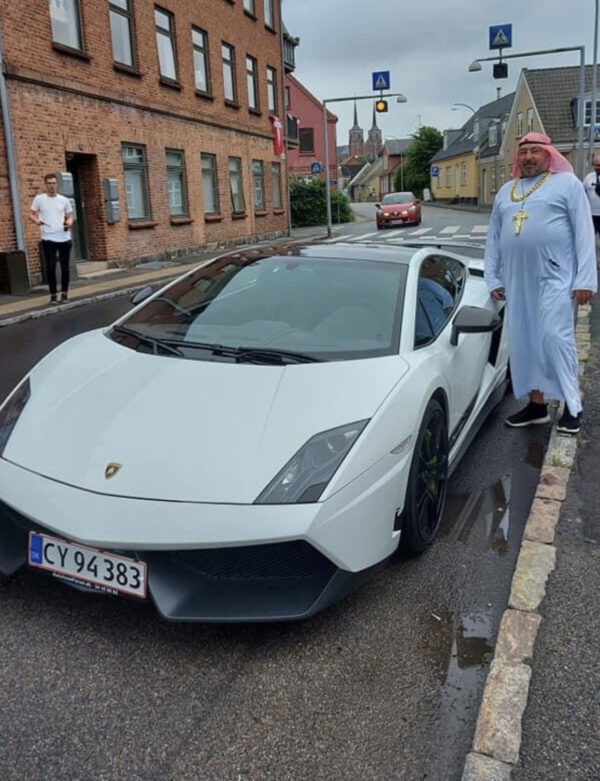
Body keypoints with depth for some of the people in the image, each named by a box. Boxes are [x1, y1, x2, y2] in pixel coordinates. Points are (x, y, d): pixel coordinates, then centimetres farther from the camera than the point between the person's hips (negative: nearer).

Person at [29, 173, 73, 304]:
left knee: (65, 266, 6)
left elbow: (69, 216, 14)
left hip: (64, 238, 2)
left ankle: (64, 292, 18)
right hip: (48, 239, -2)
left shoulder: (64, 200, 9)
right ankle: (53, 294, 4)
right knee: (51, 266, -3)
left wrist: (69, 222, -9)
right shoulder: (39, 199, 4)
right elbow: (31, 214, 6)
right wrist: (36, 220, -16)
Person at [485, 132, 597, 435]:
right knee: (523, 344, 6)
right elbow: (493, 238, 20)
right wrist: (493, 279, 12)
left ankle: (572, 405, -1)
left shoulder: (567, 183, 4)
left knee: (555, 338, -13)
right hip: (517, 282, 5)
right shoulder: (505, 191, 19)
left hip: (556, 277, -5)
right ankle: (536, 404, 17)